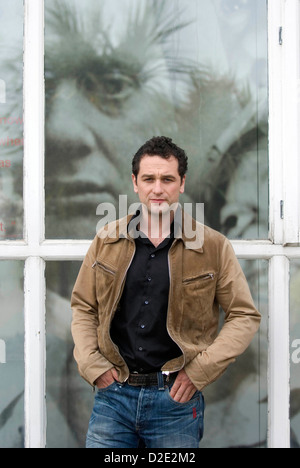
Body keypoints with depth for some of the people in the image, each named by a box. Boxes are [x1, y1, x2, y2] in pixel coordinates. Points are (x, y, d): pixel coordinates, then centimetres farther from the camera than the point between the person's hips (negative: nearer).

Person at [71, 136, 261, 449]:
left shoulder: (213, 246, -2)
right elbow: (83, 308, 13)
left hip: (176, 399, -1)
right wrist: (92, 364, 0)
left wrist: (199, 370, -7)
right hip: (114, 394, 2)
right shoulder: (107, 241, 4)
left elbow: (245, 316, 1)